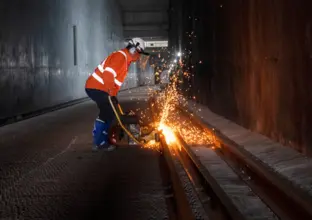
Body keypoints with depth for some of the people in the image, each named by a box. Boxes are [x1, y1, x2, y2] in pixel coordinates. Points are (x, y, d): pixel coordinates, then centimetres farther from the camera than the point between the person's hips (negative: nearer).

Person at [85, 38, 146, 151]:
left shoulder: (125, 59, 18)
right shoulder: (120, 56, -16)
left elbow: (115, 78, 23)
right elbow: (108, 75, -28)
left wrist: (113, 94, 18)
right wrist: (112, 94, -23)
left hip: (99, 88, 11)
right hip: (96, 88, -11)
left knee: (108, 113, 15)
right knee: (107, 114, -11)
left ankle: (102, 138, 24)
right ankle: (99, 142, -5)